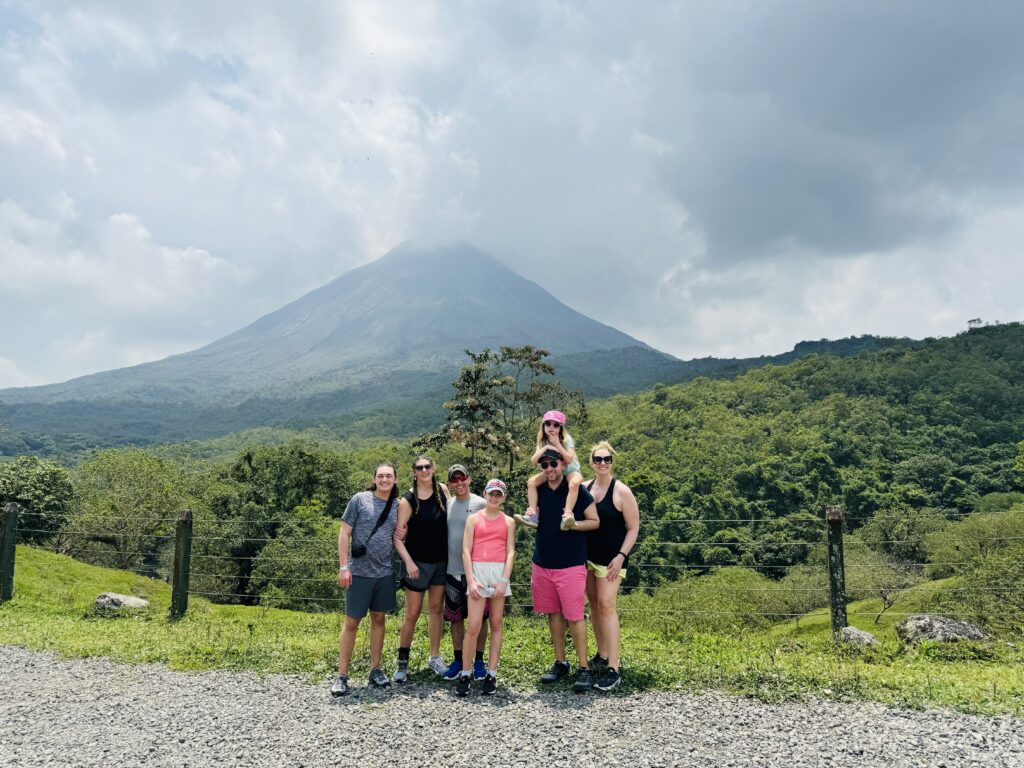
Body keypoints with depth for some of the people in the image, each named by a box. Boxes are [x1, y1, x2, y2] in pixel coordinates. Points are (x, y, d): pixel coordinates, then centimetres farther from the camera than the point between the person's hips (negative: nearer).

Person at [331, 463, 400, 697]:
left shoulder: (397, 506, 7)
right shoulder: (359, 499, -5)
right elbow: (344, 534, -6)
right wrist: (343, 567, -12)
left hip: (385, 572, 4)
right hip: (359, 572, -4)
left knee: (378, 619, 12)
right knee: (351, 622, 1)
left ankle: (375, 670, 23)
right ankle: (342, 676, 10)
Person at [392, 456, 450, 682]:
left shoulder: (442, 490, -1)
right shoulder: (407, 501, -14)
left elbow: (450, 515, 14)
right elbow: (397, 537, -13)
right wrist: (408, 561, -23)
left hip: (441, 561, 4)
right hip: (417, 562, -4)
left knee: (436, 609, 13)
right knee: (412, 613, 1)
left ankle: (435, 657, 25)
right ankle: (402, 662, 15)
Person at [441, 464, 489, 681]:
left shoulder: (481, 504, -5)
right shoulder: (446, 504, 6)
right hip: (452, 569, 4)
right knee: (455, 617, 11)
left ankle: (478, 661, 17)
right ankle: (458, 659, 22)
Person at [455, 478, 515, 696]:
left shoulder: (508, 522, 11)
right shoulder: (474, 518, 7)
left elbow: (510, 552, 5)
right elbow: (466, 551, 2)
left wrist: (504, 580, -7)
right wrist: (471, 580, -8)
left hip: (500, 572, 2)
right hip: (478, 571, -2)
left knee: (497, 624, 5)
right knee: (474, 626, -7)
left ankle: (491, 674, 13)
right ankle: (464, 675, 3)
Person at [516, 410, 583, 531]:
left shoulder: (566, 439, -14)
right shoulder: (543, 441, -2)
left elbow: (569, 459, -26)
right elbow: (534, 460, -14)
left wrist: (557, 444, -28)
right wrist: (546, 447, -26)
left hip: (570, 470, -4)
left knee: (574, 483, -40)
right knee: (531, 482, -19)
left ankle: (567, 515, -44)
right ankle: (532, 514, -23)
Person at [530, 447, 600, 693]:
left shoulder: (578, 491, -7)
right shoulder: (539, 491, 6)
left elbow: (594, 522, -3)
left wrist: (574, 524, -21)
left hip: (571, 564, -5)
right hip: (542, 562, 5)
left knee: (574, 616, -4)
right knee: (553, 613, 12)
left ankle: (584, 668, 6)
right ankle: (560, 663, 24)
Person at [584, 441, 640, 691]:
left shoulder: (621, 491, -11)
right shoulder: (585, 488, 5)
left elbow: (633, 528, -9)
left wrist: (621, 556, -16)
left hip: (610, 558, -6)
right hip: (587, 556, 6)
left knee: (606, 605, -11)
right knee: (594, 604, 11)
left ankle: (613, 669, -8)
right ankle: (602, 656, 25)